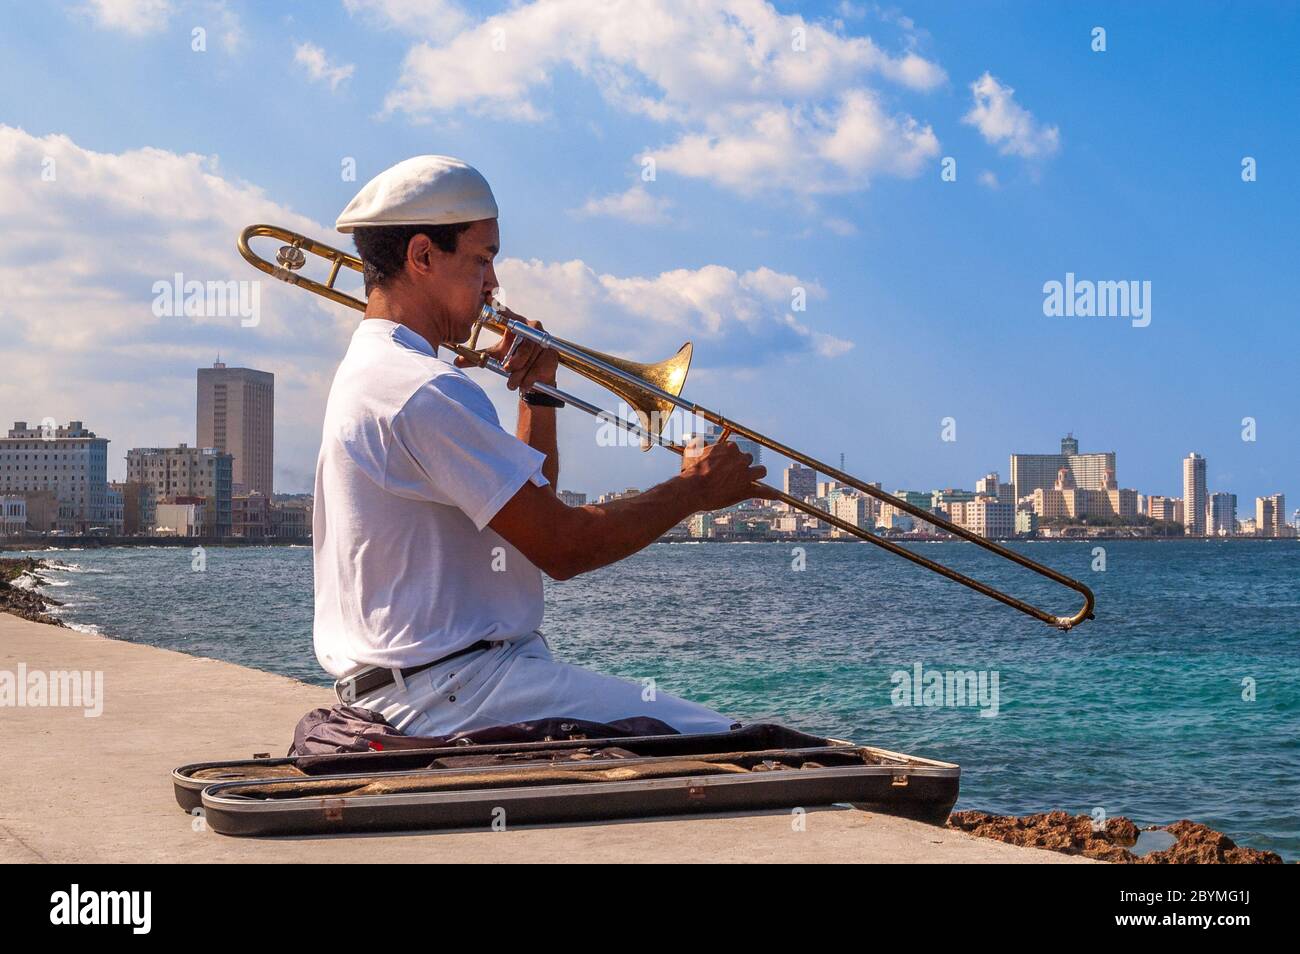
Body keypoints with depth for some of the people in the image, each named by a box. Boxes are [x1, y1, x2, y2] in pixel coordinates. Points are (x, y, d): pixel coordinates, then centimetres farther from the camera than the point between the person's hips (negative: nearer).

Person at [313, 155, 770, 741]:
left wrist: (539, 394, 8)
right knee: (714, 742, -14)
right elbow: (563, 548, -20)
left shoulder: (371, 372, 17)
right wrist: (694, 490, -6)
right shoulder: (425, 391, -18)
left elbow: (532, 512, 21)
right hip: (452, 690, -11)